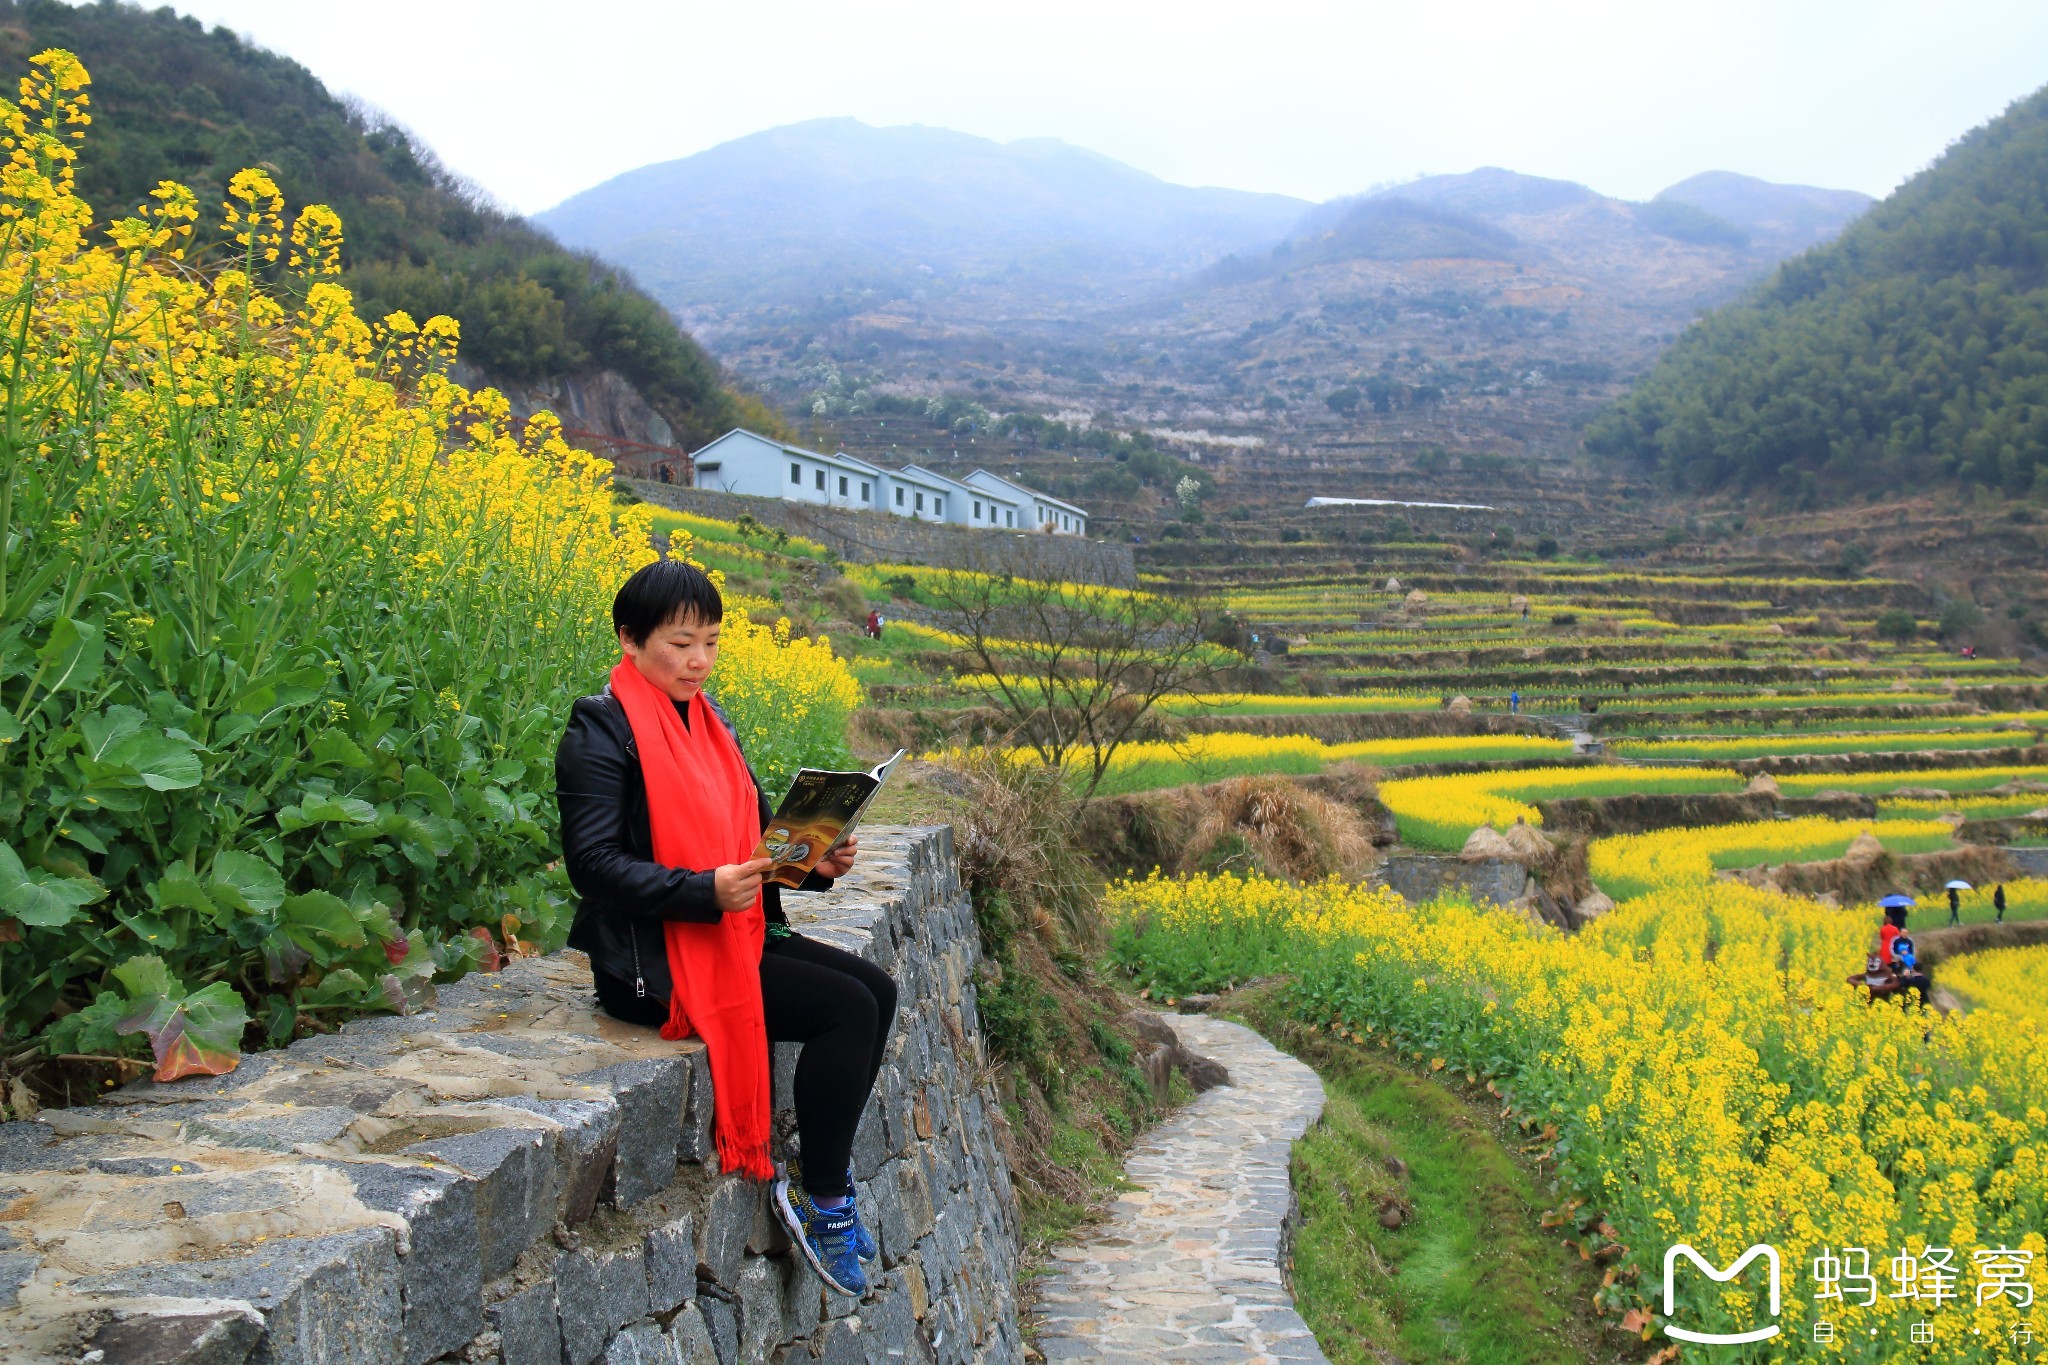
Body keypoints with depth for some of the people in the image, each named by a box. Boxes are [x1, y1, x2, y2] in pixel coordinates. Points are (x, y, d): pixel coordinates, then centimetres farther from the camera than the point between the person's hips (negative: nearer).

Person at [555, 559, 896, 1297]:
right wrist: (704, 891, -30)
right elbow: (593, 863, -19)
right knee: (847, 1007, -18)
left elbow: (753, 835, 15)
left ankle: (821, 1161, 7)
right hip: (657, 960, -8)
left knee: (876, 988, -4)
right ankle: (818, 1194, -3)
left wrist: (815, 859, -6)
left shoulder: (707, 720, 13)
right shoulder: (602, 731, -12)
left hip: (736, 930, 8)